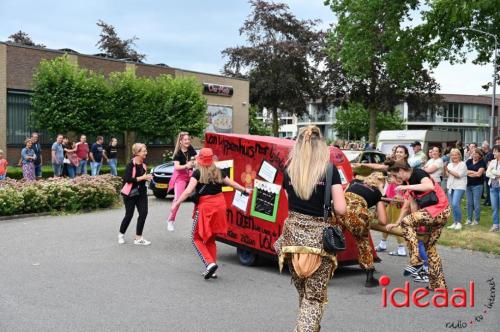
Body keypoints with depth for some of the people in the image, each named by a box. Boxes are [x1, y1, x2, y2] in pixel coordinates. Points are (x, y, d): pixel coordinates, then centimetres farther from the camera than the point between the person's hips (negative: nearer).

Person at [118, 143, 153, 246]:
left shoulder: (143, 164, 5)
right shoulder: (131, 164, -16)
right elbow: (127, 179, -24)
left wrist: (147, 178, 0)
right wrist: (142, 178, -23)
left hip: (141, 192, 6)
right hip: (130, 194, -6)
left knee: (143, 213, -6)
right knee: (129, 215, 2)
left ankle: (138, 238, 1)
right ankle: (121, 234, 27)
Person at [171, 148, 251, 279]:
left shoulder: (198, 173, -7)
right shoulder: (218, 172, 8)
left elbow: (189, 190, -18)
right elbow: (232, 183, 19)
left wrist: (177, 203, -14)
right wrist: (245, 190, 35)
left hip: (205, 206, -5)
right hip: (219, 205, 6)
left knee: (197, 238, 5)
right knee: (210, 239, 17)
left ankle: (210, 263, -13)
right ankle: (210, 269, 19)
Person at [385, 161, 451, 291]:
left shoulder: (417, 173, -12)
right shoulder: (408, 182, 15)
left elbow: (430, 186, -33)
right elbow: (406, 206, 17)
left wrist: (407, 187, -29)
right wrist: (396, 224, 15)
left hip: (439, 210, -10)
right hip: (440, 213, 10)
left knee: (406, 221, -18)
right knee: (430, 247, 14)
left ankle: (417, 262, -16)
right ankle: (438, 284, 22)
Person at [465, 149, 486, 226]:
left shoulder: (482, 163, -4)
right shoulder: (468, 161, 8)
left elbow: (479, 174, -13)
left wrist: (469, 172, -4)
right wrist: (475, 172, -8)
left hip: (477, 185, -4)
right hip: (468, 184, 4)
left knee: (476, 203, -2)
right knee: (469, 203, 9)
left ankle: (476, 220, 5)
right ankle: (469, 219, 16)